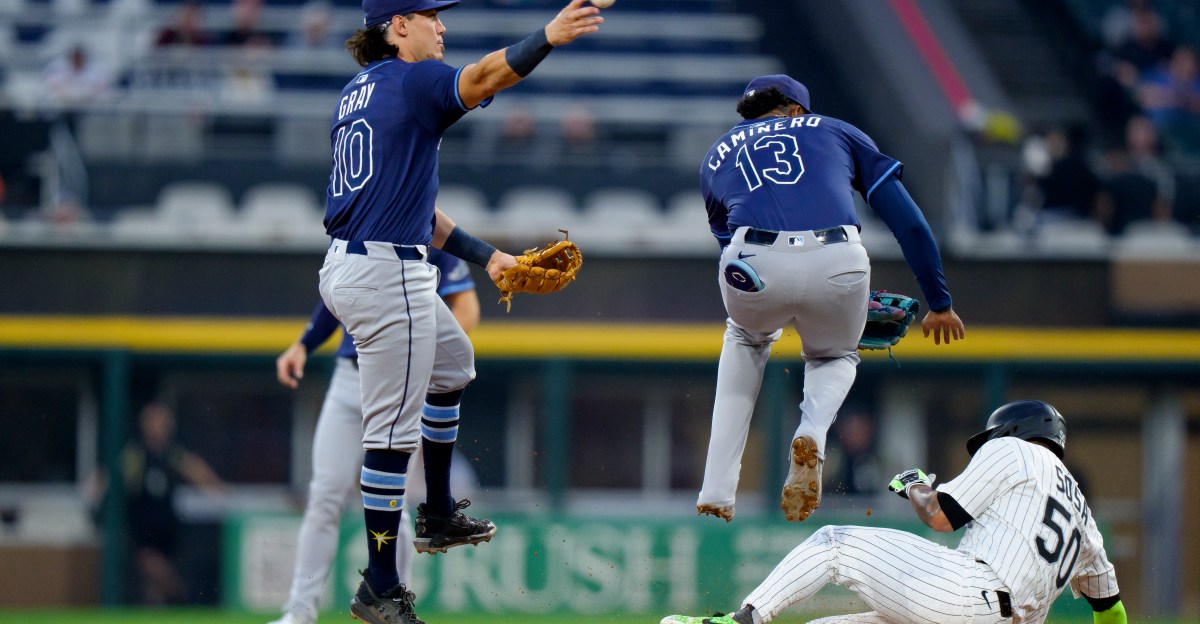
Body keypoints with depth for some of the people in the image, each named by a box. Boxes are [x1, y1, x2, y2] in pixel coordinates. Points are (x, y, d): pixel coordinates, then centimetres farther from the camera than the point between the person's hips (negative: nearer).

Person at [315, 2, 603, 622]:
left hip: (346, 266, 10)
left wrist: (483, 256, 20)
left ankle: (439, 516, 37)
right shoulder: (411, 81, -10)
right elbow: (482, 78, -31)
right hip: (388, 276, -10)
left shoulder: (355, 93, 17)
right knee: (392, 432, -6)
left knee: (452, 360, 31)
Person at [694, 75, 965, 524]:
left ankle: (716, 495, 26)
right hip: (837, 265, -1)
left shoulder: (718, 155, 32)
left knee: (747, 339, 37)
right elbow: (910, 224, 21)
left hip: (753, 267, 1)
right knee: (836, 355, 33)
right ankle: (812, 432, -2)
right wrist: (939, 303, 25)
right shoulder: (838, 132, 29)